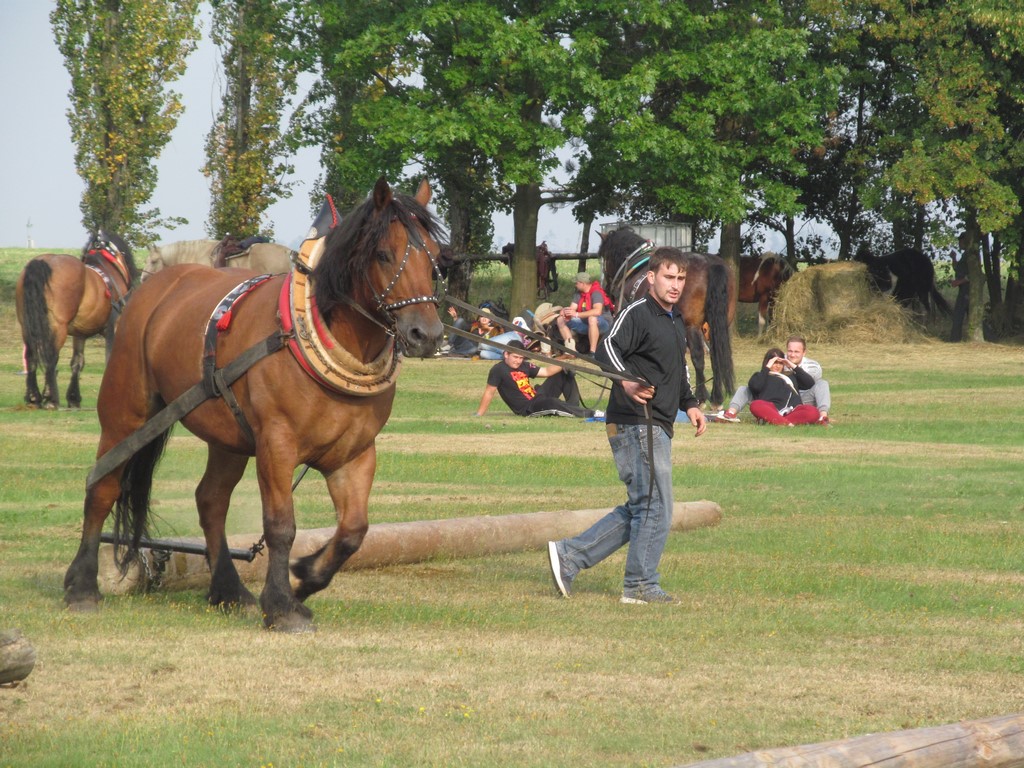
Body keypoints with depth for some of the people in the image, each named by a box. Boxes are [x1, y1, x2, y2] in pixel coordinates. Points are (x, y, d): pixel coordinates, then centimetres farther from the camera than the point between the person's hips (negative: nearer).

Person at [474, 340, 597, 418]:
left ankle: (574, 409, -2)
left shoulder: (525, 366, 10)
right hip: (527, 409, -9)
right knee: (552, 403, -39)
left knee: (565, 373, 9)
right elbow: (489, 393, -13)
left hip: (537, 397, 9)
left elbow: (547, 371, 11)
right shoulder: (498, 370, -12)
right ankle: (589, 414, -31)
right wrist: (478, 416, -16)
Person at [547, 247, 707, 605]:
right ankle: (641, 586, 5)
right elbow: (607, 348, -25)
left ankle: (570, 554, 14)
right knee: (655, 508, -5)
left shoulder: (676, 323, 20)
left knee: (638, 509, 12)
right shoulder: (637, 314, -10)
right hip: (636, 425, -10)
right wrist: (627, 381, -41)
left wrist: (689, 404, 21)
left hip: (658, 428, 10)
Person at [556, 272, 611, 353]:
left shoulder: (596, 293, -20)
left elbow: (597, 311, -36)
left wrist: (577, 314, -37)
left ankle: (593, 351, -41)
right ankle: (570, 348, -7)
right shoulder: (579, 294, 6)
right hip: (585, 323, 8)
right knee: (560, 320, 0)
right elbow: (572, 308, 3)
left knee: (592, 318, -43)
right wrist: (566, 312, -23)